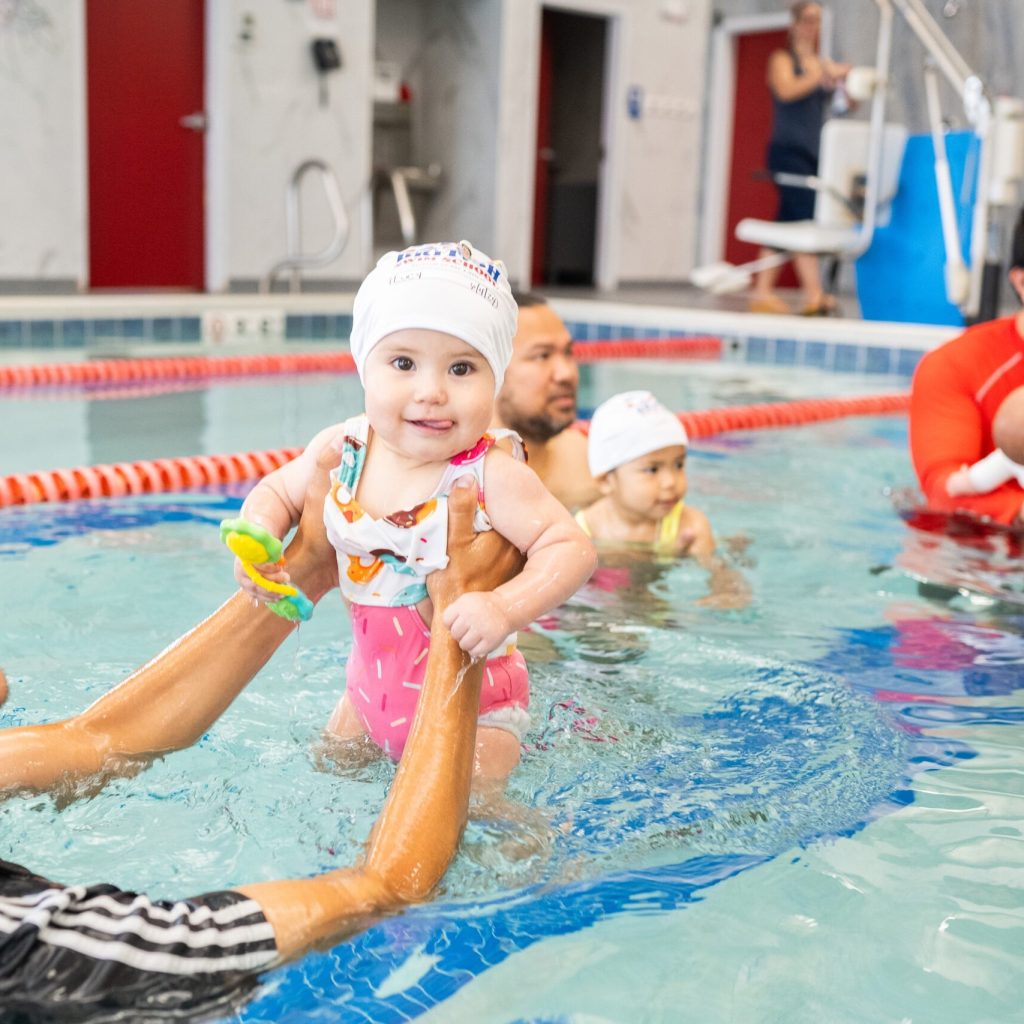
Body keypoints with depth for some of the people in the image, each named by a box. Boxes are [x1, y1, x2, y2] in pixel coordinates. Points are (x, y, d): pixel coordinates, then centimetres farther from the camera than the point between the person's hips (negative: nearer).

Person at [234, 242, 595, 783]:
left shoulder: (491, 475, -26)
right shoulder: (341, 450, -10)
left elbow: (571, 548, -28)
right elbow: (278, 491, 9)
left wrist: (506, 609, -43)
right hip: (372, 686, 6)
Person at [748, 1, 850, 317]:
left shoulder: (824, 65, 18)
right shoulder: (783, 59, 3)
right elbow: (786, 90, -17)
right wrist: (823, 74, -21)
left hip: (813, 153, 7)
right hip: (788, 151, -7)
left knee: (787, 223, 6)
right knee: (806, 217, -17)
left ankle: (762, 293, 11)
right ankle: (814, 294, -23)